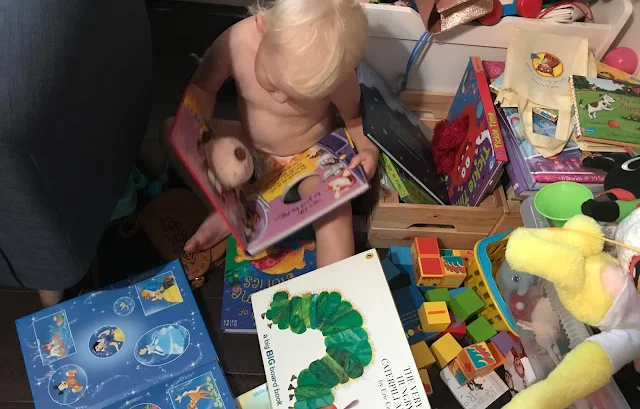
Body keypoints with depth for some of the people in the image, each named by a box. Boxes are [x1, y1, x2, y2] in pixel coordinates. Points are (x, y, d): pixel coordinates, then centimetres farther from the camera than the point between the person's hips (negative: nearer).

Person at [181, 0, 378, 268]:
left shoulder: (336, 74, -29)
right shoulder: (237, 41, -28)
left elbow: (355, 115, -7)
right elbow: (201, 88, -11)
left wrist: (368, 149, -25)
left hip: (312, 155, -3)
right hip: (248, 148, 3)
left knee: (334, 217, -26)